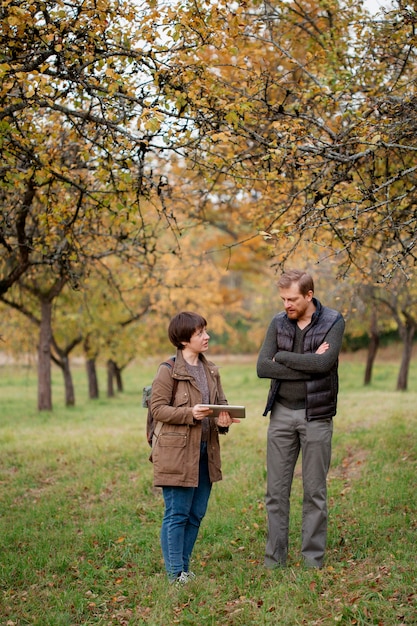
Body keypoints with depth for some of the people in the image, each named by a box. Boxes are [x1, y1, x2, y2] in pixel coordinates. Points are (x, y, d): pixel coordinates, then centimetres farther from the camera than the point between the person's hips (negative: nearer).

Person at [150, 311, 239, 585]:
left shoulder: (211, 370, 13)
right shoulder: (169, 370, -8)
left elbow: (221, 403, 17)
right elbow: (158, 408, -11)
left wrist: (223, 419, -5)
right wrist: (190, 414, -22)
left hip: (205, 452, 7)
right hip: (176, 451, -7)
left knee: (196, 514, 11)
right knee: (177, 514, -3)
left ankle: (184, 569, 22)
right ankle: (174, 573, 5)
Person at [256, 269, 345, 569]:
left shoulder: (333, 322, -5)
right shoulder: (278, 322, 4)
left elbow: (324, 363, -20)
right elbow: (262, 367, -7)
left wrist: (282, 357, -11)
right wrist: (307, 364, -15)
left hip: (316, 415, -3)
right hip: (282, 412, 3)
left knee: (315, 491, 3)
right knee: (276, 490, 5)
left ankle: (313, 561, 13)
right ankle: (274, 560, 13)